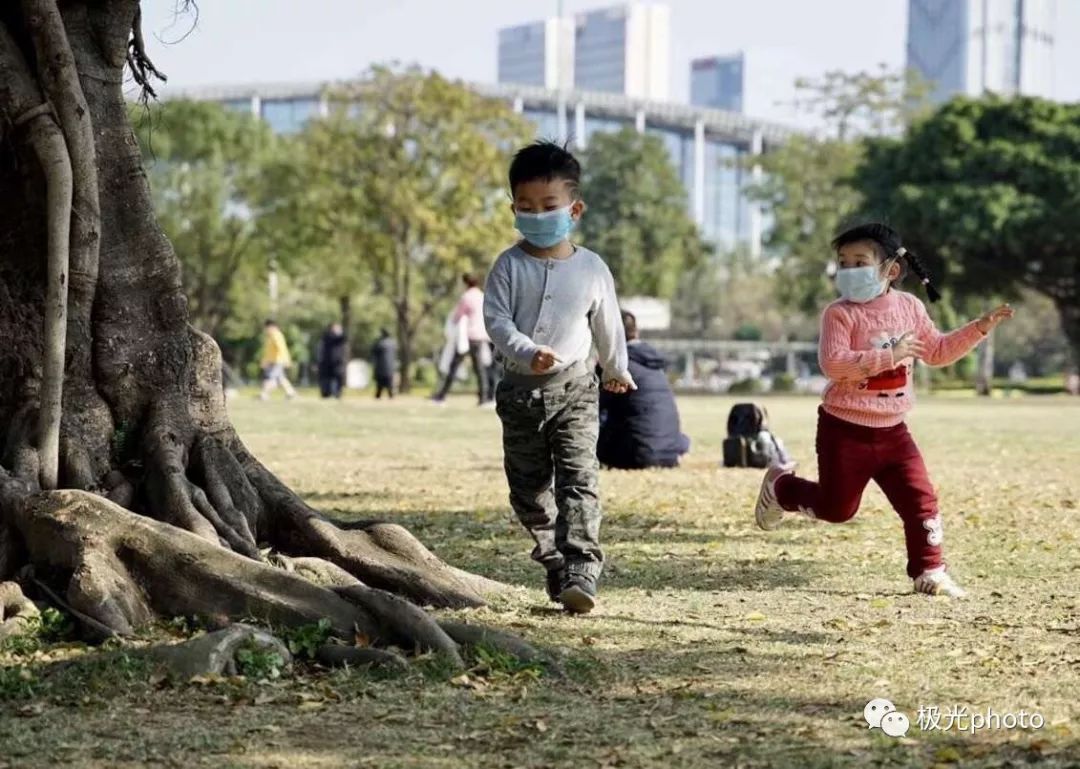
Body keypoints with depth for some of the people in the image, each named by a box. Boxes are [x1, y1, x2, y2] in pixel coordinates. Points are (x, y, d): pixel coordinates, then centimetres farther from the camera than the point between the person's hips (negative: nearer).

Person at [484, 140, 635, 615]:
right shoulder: (509, 265, -3)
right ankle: (554, 563, 24)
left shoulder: (592, 269, 0)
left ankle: (580, 571, -22)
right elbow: (496, 318, -11)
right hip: (521, 389, 2)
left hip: (574, 388, -2)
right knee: (528, 486, 9)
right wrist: (526, 351, -29)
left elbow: (608, 324, 13)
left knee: (579, 478, -15)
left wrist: (617, 370, 26)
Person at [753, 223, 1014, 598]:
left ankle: (929, 570, 9)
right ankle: (780, 486, 33)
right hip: (845, 430, -4)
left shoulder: (909, 307, 3)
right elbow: (833, 363, -28)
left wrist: (980, 327, 7)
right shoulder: (840, 313, -14)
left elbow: (937, 351, 15)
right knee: (837, 508, 7)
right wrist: (889, 356, -31)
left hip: (892, 430, 4)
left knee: (920, 499, -3)